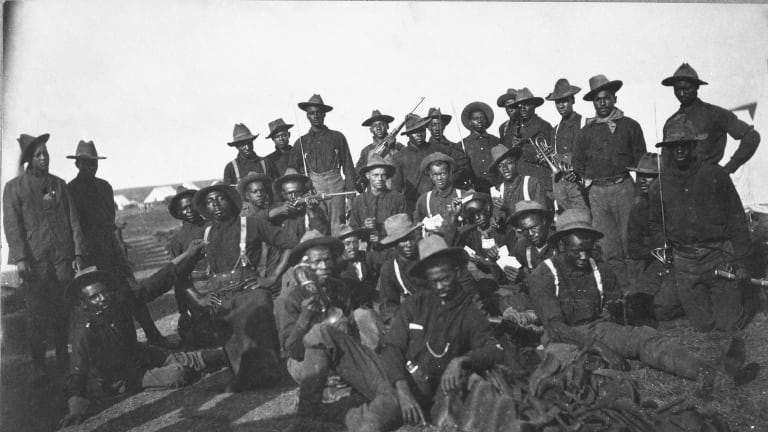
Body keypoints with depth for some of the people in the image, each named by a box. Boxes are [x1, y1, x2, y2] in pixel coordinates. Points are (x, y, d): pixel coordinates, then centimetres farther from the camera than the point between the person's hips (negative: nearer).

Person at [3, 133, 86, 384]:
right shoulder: (14, 187, 5)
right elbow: (12, 224, -2)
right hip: (34, 260, -3)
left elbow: (73, 220, 10)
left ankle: (63, 359, 20)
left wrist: (78, 252, 2)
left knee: (63, 312, 6)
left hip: (62, 259, 3)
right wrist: (20, 257, -13)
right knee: (36, 316, -1)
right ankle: (38, 368, 7)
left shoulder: (59, 185, 13)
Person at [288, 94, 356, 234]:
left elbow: (348, 168, 10)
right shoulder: (301, 142, 14)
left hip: (335, 186, 0)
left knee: (337, 226, -7)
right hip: (312, 189, 1)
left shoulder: (337, 137, 12)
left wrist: (351, 195, 1)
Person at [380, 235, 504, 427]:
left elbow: (495, 351, -9)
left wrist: (460, 361, -29)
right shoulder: (413, 304, 8)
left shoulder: (471, 315, 5)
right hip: (403, 386, 0)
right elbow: (392, 348, 0)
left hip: (436, 396, 0)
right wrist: (403, 391, -17)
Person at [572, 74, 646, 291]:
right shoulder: (587, 130, 14)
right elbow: (578, 164, 17)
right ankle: (622, 289, 10)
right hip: (596, 192, 3)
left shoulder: (630, 126, 8)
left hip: (623, 187, -2)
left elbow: (640, 160, 6)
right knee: (608, 249, 2)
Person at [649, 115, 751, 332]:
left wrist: (741, 261, -4)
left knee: (730, 324, 0)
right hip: (685, 263, 2)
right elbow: (656, 224, 17)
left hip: (719, 258, -2)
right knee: (702, 325, 5)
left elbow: (736, 219, -1)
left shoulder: (715, 176, -2)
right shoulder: (659, 186, 4)